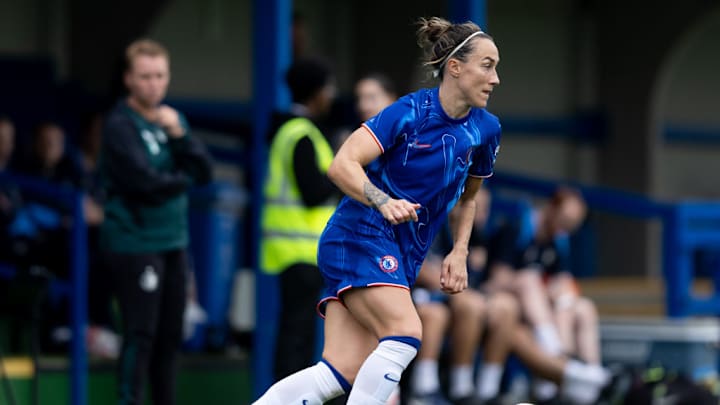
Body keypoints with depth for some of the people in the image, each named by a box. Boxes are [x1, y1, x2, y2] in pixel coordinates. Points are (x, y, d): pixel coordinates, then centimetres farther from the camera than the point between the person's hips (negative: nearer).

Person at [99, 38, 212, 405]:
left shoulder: (173, 119, 12)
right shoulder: (120, 125, -10)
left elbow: (203, 172, 4)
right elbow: (146, 182, -18)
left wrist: (179, 134, -11)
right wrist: (185, 178, -1)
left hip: (174, 241, 7)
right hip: (135, 241, -7)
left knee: (170, 334, 11)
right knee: (141, 334, -9)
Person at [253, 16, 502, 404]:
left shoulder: (485, 130, 7)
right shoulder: (410, 112, -12)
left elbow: (467, 197, 24)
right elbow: (342, 165, -19)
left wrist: (459, 253, 11)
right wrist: (383, 203, -34)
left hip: (400, 258, 6)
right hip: (360, 236, -6)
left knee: (340, 373, -10)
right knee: (405, 333, -26)